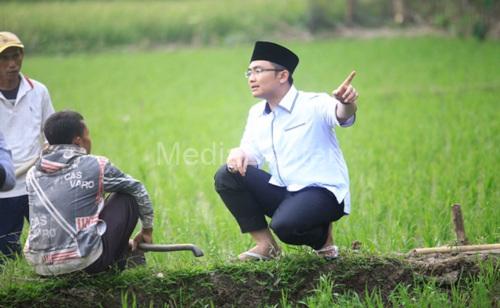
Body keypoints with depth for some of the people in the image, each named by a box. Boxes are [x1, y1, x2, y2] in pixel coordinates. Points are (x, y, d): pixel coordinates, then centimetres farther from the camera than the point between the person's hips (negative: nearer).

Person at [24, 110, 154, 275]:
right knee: (127, 199, 13)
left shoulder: (33, 173, 10)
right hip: (85, 262, -6)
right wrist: (147, 230, 28)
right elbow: (138, 189, 12)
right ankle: (117, 262, 19)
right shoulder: (96, 166, -3)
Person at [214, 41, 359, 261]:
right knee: (226, 176, -8)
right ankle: (265, 244, -4)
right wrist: (239, 154, -16)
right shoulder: (257, 114, 12)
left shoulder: (313, 104, -9)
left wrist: (346, 103, -54)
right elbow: (252, 156, 9)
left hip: (323, 193, -7)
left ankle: (322, 235, 1)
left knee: (284, 225, -35)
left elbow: (342, 115, -29)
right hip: (284, 193, 7)